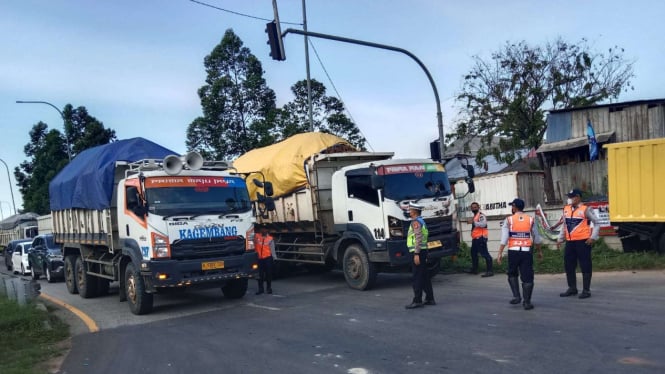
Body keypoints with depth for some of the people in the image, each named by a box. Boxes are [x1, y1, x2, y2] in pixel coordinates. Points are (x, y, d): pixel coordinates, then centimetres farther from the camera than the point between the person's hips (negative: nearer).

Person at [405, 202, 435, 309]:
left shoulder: (416, 222, -13)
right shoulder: (421, 221, 18)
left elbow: (418, 239, -21)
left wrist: (416, 254, -23)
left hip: (418, 252, -10)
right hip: (422, 252, 10)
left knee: (417, 277, -7)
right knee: (424, 276, 13)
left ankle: (417, 301, -6)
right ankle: (430, 299, 17)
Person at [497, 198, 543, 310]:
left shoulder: (509, 220, -1)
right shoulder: (530, 220, 5)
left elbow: (504, 239, -7)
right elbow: (536, 238, 11)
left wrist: (500, 254, -6)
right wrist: (539, 251, 23)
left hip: (513, 251, 0)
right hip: (526, 251, 1)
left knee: (512, 274, 19)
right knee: (527, 277, 5)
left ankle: (516, 296, 8)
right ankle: (527, 302, 4)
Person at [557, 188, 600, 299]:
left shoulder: (585, 210, -7)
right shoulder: (566, 209, 11)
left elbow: (597, 223, -4)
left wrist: (593, 237, -11)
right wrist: (560, 239, 16)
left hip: (583, 242, -6)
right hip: (570, 242, 6)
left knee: (585, 266, 1)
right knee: (568, 266, 11)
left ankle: (586, 290, 10)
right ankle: (572, 288, 24)